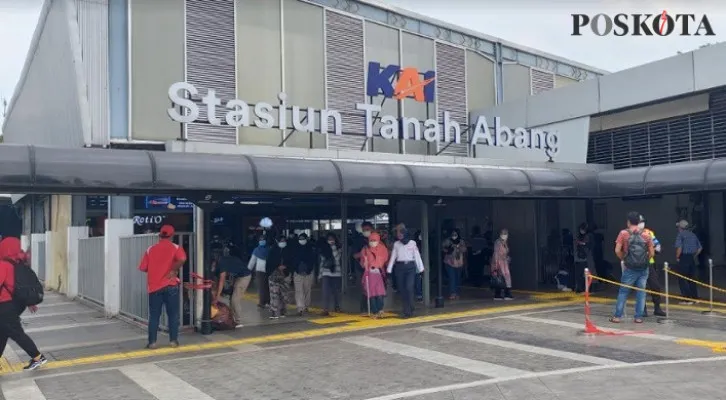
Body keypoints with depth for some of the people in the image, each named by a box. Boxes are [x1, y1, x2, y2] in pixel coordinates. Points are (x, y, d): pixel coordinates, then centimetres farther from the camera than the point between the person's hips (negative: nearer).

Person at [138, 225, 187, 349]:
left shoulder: (150, 249, 6)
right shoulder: (175, 247, -1)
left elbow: (143, 268, 5)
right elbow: (182, 259, -22)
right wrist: (174, 270, -7)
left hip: (154, 286, 2)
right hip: (170, 286, -2)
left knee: (154, 316, 7)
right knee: (173, 315, 7)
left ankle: (152, 342, 6)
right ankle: (174, 340, 7)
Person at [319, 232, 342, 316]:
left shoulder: (338, 248, 3)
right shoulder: (324, 249, 9)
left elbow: (337, 257, -15)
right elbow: (321, 262, 12)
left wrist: (333, 246, -15)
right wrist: (320, 273, 9)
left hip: (337, 273, -1)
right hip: (326, 273, 1)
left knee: (336, 291, 8)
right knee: (326, 292, -10)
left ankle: (337, 307, 27)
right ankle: (325, 309, -12)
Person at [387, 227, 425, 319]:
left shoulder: (412, 243, 2)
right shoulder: (396, 244, 8)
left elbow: (417, 256, 2)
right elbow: (393, 257, 8)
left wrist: (420, 268, -3)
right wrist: (389, 269, 3)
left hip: (410, 266, -3)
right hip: (400, 267, 3)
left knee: (409, 287, -16)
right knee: (402, 289, 2)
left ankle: (409, 311, -6)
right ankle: (406, 310, 10)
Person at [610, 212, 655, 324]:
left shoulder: (623, 233, -4)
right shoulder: (646, 235, 2)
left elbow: (617, 250, -8)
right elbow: (652, 253, 2)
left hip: (630, 268, -2)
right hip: (643, 268, 2)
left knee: (623, 292, 6)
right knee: (641, 292, 8)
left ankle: (617, 316, 7)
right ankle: (639, 317, 9)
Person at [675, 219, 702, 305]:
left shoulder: (680, 235, -8)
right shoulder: (693, 235, 13)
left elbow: (679, 247, -20)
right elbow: (700, 248, 15)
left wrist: (677, 257, -7)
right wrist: (694, 256, 19)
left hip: (684, 259, -7)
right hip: (692, 258, 7)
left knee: (682, 279, -1)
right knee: (692, 279, 15)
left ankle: (688, 299, -4)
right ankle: (695, 297, 18)